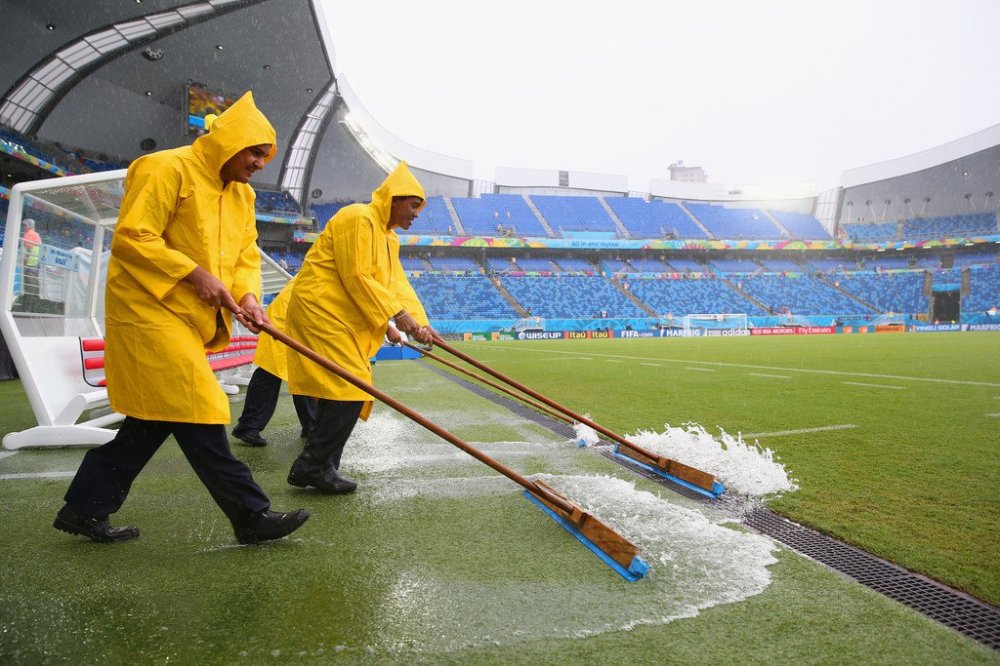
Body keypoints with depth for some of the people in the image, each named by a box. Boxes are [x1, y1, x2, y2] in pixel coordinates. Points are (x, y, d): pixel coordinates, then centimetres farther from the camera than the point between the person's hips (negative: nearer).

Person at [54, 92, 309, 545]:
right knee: (198, 413, -8)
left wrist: (247, 295, -8)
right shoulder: (168, 169, -12)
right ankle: (251, 516, -3)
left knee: (155, 418, 12)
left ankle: (85, 508, 25)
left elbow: (247, 255, 11)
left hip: (187, 319, 9)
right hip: (149, 310, -9)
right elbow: (130, 237, -17)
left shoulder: (241, 194, 15)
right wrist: (194, 274, -21)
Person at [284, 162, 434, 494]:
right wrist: (397, 314, -20)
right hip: (322, 311, -10)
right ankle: (312, 466, -5)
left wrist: (420, 322, -2)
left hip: (342, 319, 10)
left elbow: (399, 284, 11)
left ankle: (319, 467, 17)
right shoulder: (357, 218, -12)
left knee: (342, 392, 10)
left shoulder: (388, 237, 19)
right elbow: (357, 278, -19)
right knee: (351, 389, -13)